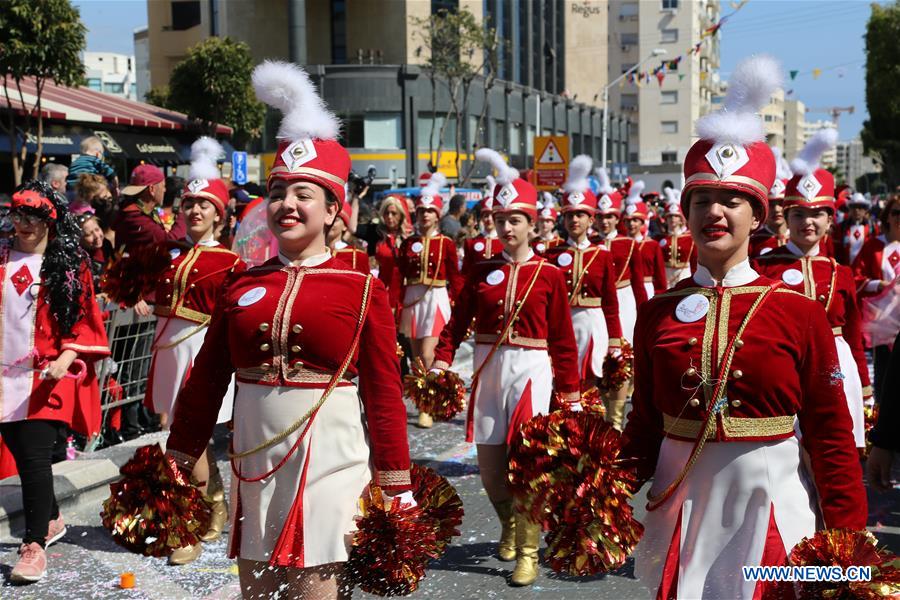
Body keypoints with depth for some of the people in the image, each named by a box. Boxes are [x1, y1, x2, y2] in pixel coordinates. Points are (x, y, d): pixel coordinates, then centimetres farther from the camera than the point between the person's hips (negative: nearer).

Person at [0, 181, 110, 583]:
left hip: (46, 376, -4)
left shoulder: (68, 266, 0)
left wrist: (66, 358, -14)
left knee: (34, 456, -10)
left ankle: (35, 544, -4)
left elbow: (84, 319, -2)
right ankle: (52, 519, 33)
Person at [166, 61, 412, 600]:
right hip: (255, 464, 4)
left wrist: (398, 487, -4)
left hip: (330, 465, -4)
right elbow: (207, 380, 11)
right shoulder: (242, 286, 6)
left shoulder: (364, 289, -4)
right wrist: (178, 463, 11)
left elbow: (385, 393, -4)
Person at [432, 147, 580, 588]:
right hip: (488, 369, 3)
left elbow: (562, 337, 0)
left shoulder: (549, 274, -1)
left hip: (530, 370, -3)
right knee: (489, 466, 8)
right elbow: (459, 320, 4)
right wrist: (442, 359, -12)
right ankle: (509, 525, 35)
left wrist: (569, 390, -1)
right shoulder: (482, 271, 7)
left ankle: (527, 551, 5)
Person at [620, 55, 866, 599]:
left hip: (772, 502, -2)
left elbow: (832, 435, -4)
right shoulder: (659, 313, 2)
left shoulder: (800, 312, -5)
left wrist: (847, 540, -7)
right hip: (683, 501, 2)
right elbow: (646, 422, 6)